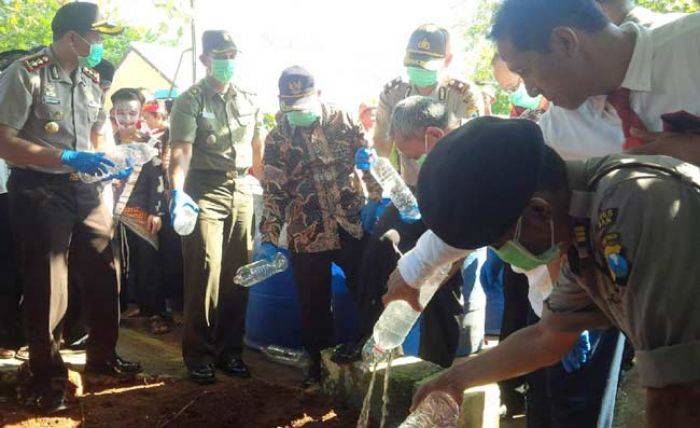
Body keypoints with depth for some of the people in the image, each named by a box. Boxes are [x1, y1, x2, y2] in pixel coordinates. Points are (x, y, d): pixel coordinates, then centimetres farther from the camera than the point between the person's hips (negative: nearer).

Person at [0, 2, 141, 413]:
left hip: (86, 190, 7)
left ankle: (103, 356, 33)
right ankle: (47, 377, 18)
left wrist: (112, 163, 4)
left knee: (104, 274, 12)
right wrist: (68, 158, -24)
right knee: (47, 287, 1)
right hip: (39, 191, -6)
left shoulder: (92, 81, 10)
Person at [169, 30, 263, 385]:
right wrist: (177, 191, -30)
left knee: (238, 275, 7)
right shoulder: (190, 100, -2)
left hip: (241, 191, 5)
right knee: (205, 273, -7)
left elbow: (259, 152, 18)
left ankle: (230, 349, 20)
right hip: (204, 191, -5)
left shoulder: (249, 100, 14)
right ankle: (198, 355, 7)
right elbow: (181, 151, -15)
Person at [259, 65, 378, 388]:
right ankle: (318, 361, 27)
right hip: (306, 237, 0)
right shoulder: (277, 140, 1)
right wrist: (268, 239, -7)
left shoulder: (342, 120, 0)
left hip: (352, 226, 0)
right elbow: (274, 193, -1)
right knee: (313, 304, 9)